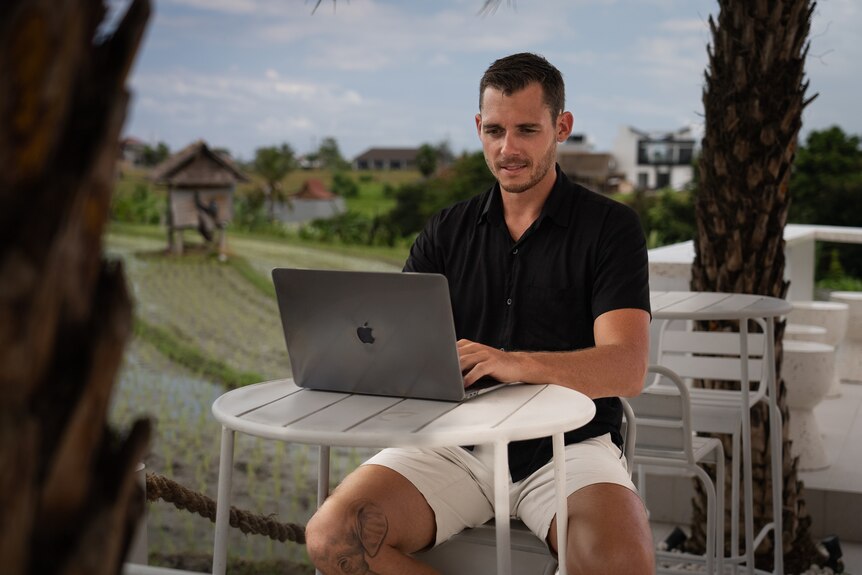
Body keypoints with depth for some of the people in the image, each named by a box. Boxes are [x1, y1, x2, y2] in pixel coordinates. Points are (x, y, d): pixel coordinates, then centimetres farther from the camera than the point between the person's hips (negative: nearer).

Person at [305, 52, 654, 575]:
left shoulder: (610, 227, 1)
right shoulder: (447, 232, 14)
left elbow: (626, 369, -13)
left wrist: (517, 363, -31)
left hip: (568, 446, -3)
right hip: (455, 442, 3)